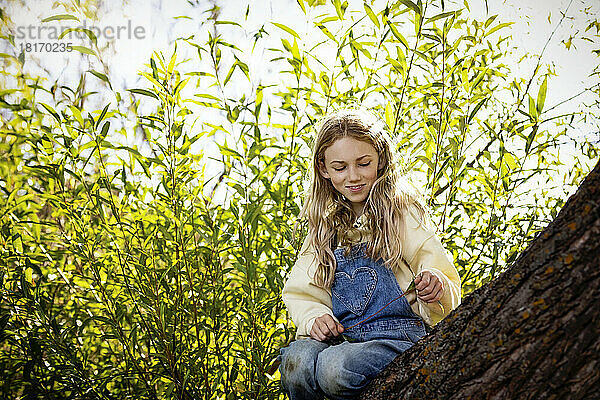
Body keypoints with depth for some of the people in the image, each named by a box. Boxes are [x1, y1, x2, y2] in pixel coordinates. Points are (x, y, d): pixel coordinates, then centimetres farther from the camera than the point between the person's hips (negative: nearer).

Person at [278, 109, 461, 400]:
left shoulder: (404, 213, 4)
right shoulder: (326, 224, 16)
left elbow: (448, 293, 1)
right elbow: (300, 293, 16)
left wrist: (436, 289, -23)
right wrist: (314, 317, -6)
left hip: (399, 338, -3)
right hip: (338, 338, 3)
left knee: (336, 368, -35)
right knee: (295, 361, -31)